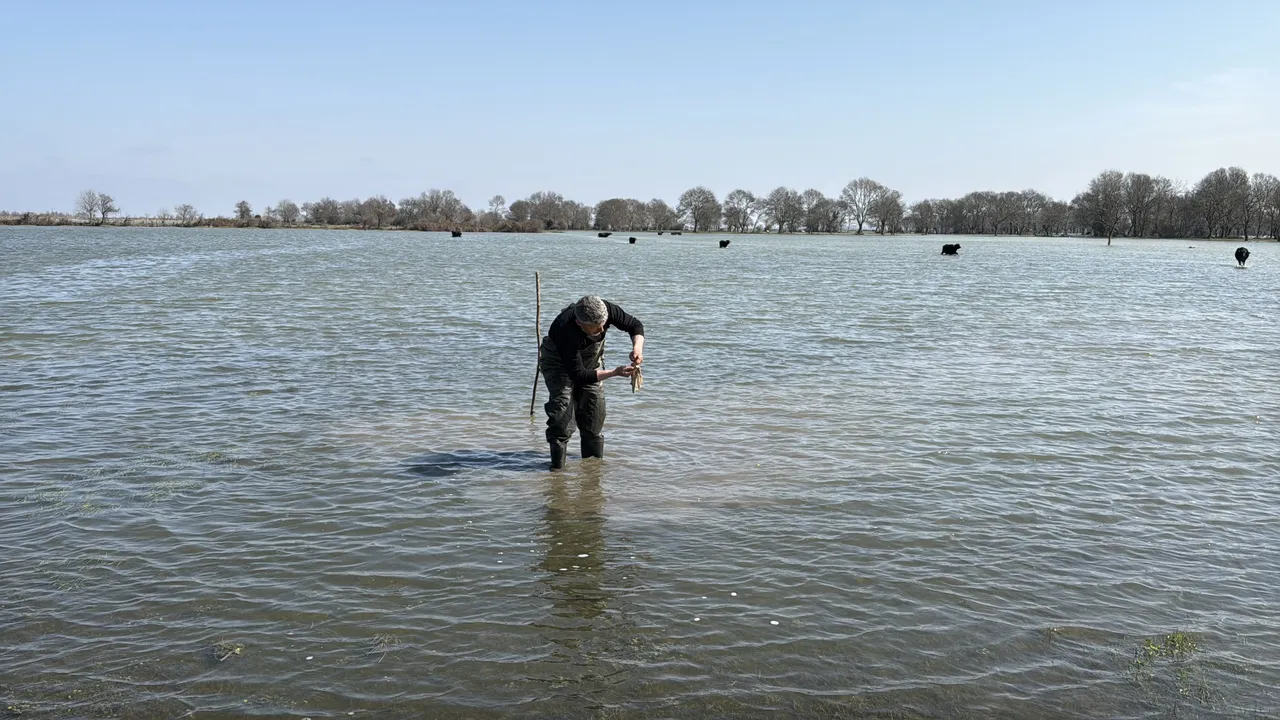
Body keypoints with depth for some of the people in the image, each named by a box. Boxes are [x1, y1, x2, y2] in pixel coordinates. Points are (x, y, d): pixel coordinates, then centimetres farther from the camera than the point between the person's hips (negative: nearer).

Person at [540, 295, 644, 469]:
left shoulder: (606, 309, -31)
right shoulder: (565, 332, -43)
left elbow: (635, 325, -13)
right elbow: (579, 375, -37)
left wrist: (637, 347, -34)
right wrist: (615, 372, -41)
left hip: (590, 359, 5)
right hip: (559, 362, -5)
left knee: (595, 406, 2)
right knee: (563, 406, -18)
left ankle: (594, 462, 15)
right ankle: (557, 466, -8)